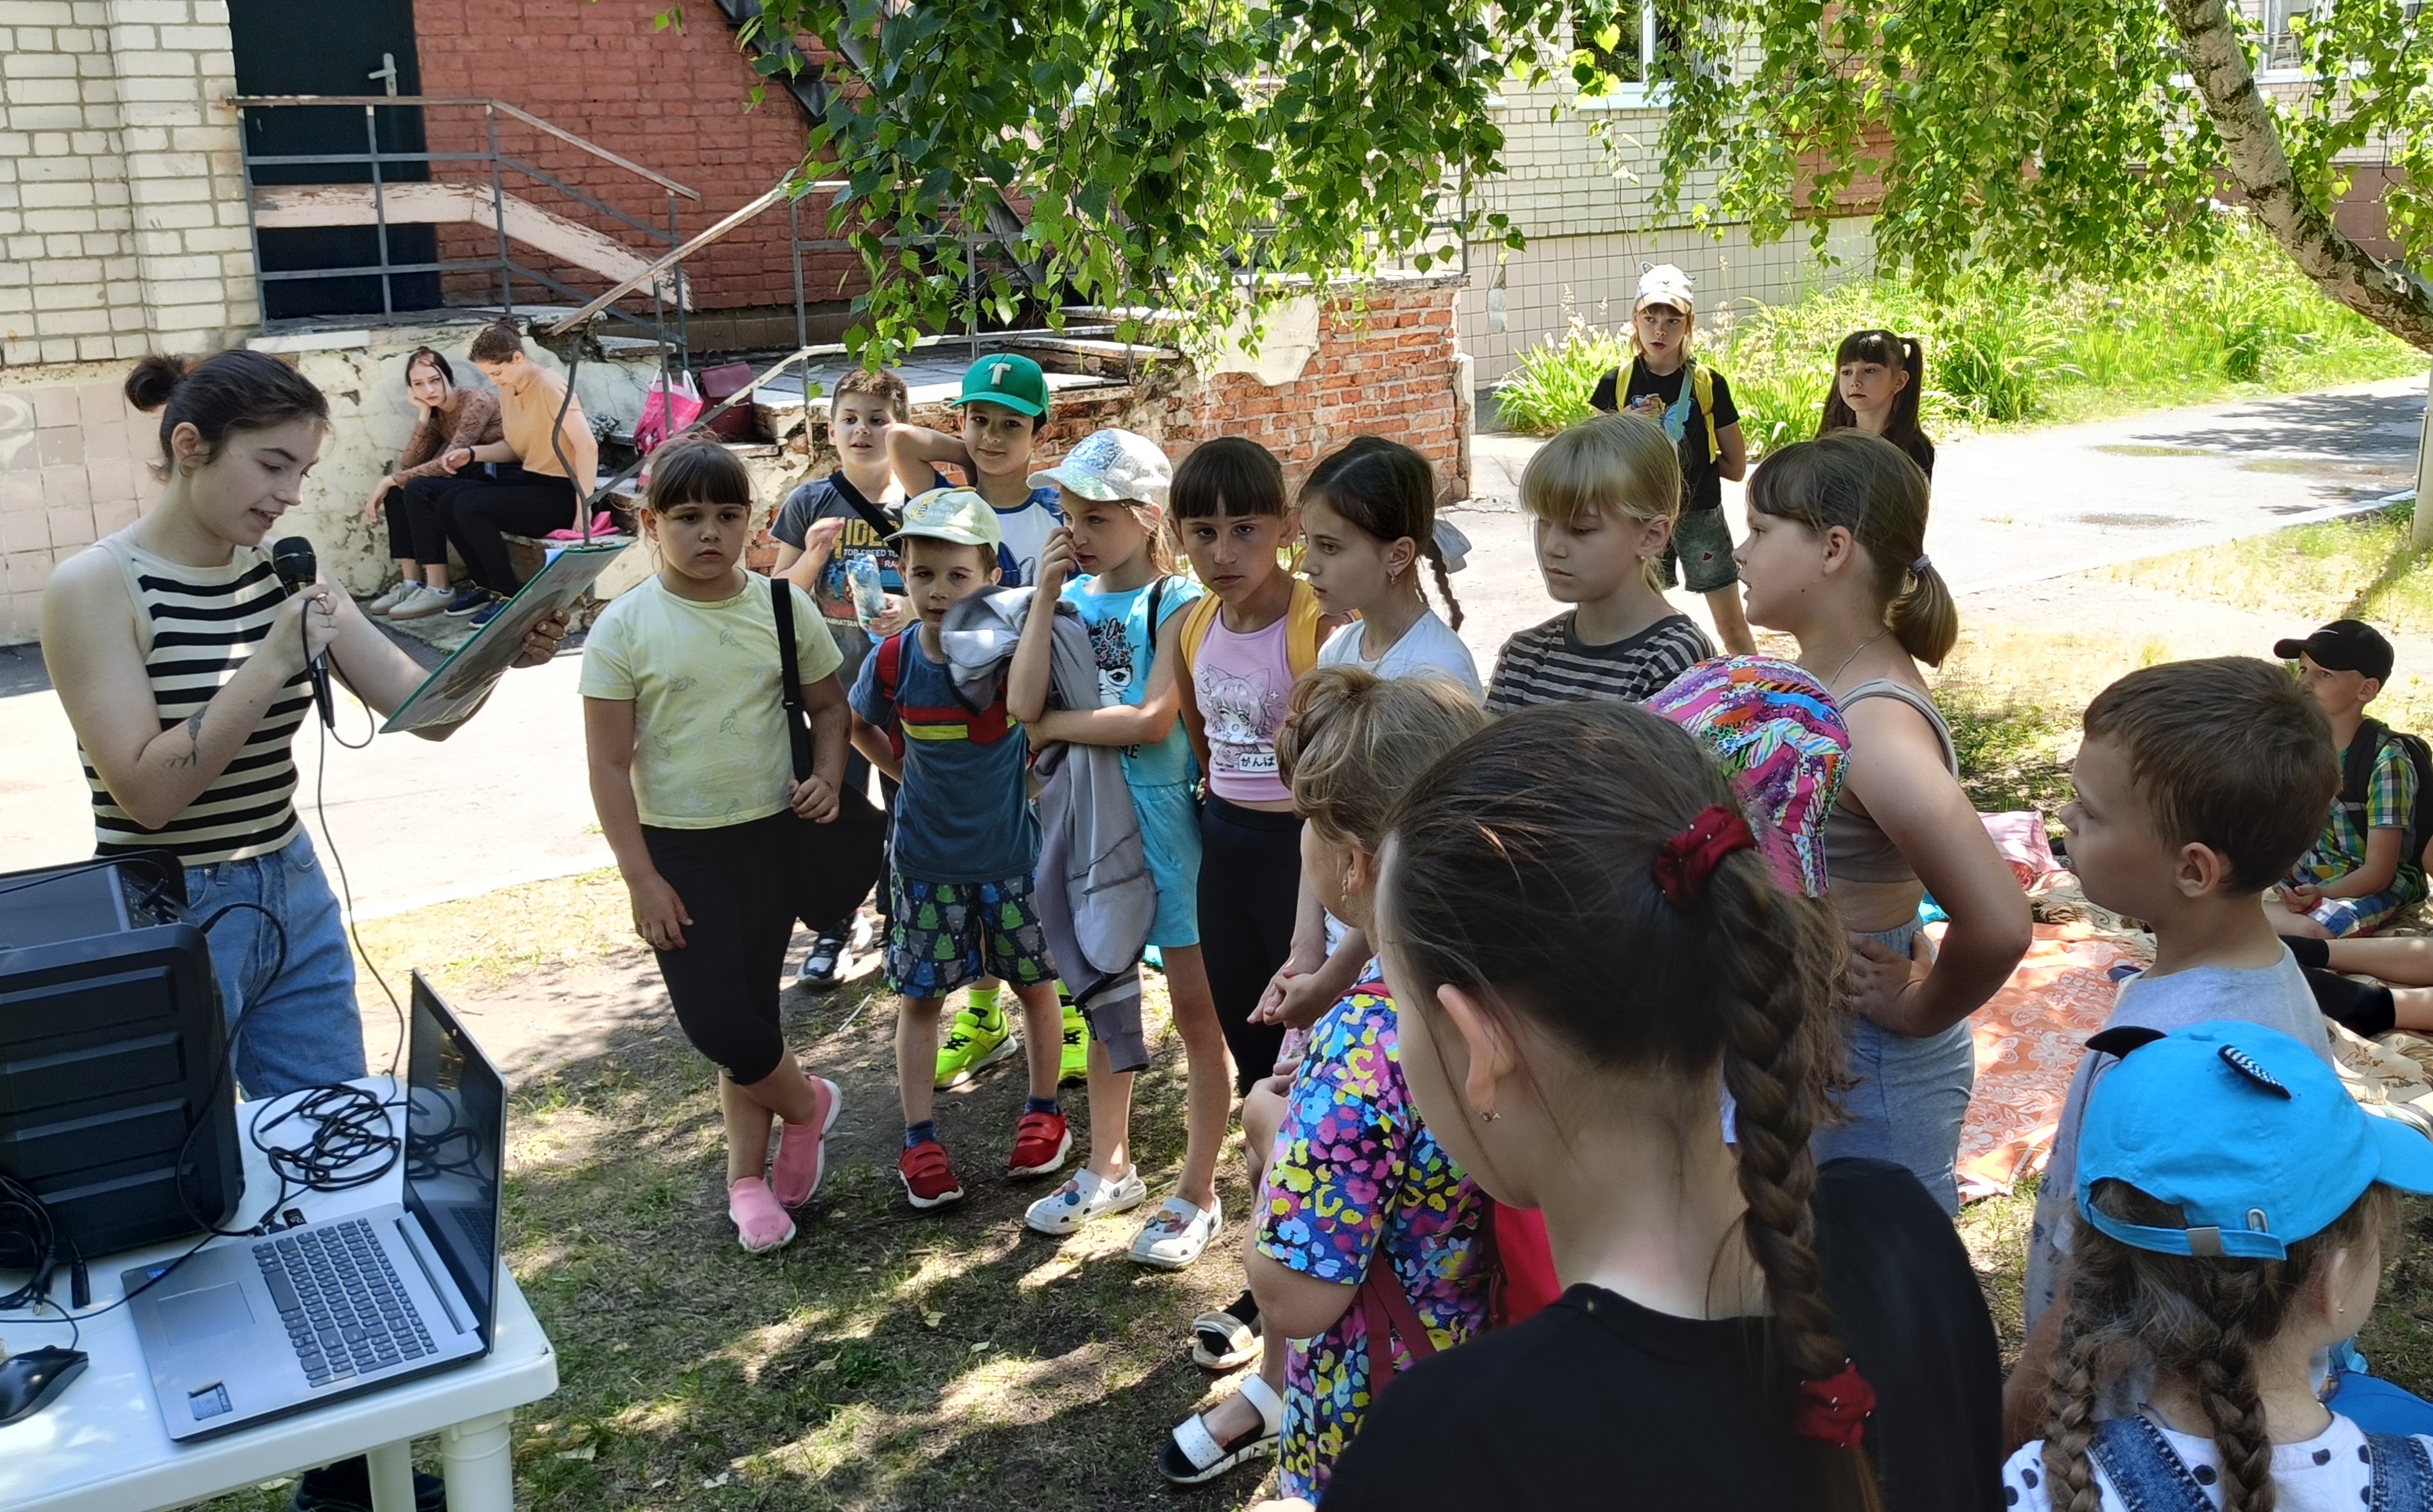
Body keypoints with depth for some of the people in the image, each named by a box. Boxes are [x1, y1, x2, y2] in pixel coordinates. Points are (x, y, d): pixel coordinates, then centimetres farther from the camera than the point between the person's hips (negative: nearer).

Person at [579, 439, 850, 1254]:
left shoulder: (783, 606, -2)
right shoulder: (625, 628, -9)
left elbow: (828, 705, 13)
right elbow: (609, 764, -8)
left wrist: (827, 776, -7)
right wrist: (641, 879, -11)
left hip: (771, 835, 2)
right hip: (678, 848, -1)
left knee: (750, 1006, 9)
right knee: (712, 1019, -6)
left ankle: (747, 1173, 27)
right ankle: (806, 1104, 23)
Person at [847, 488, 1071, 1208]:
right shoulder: (892, 661, -7)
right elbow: (858, 726, 10)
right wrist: (907, 772, 5)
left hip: (1010, 852, -1)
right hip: (925, 858, 2)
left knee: (1034, 984, 11)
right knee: (920, 995, 7)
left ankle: (1044, 1111, 31)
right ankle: (920, 1141, 18)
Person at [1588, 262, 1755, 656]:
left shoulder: (1708, 383, -5)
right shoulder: (1616, 384, -2)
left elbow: (1735, 466, 0)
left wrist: (1687, 454, -2)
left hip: (1699, 516, -1)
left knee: (1732, 626, 3)